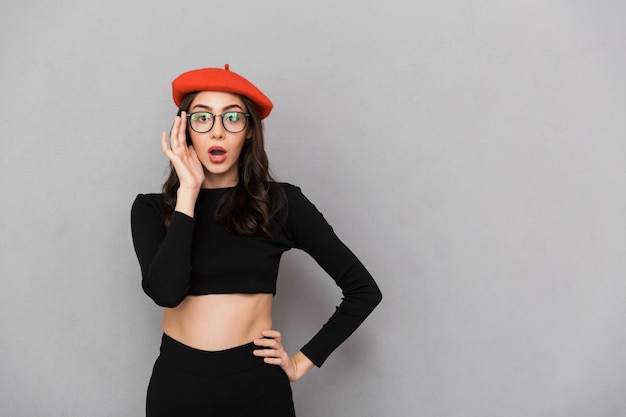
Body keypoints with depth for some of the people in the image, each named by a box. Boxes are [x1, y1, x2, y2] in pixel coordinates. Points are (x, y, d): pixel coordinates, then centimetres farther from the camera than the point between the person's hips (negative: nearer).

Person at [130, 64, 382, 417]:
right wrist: (188, 191, -17)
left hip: (257, 385, -1)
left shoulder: (281, 202, -6)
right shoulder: (152, 209, -1)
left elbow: (363, 289, -1)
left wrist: (304, 361, -2)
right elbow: (166, 291, -20)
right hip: (175, 383, 2)